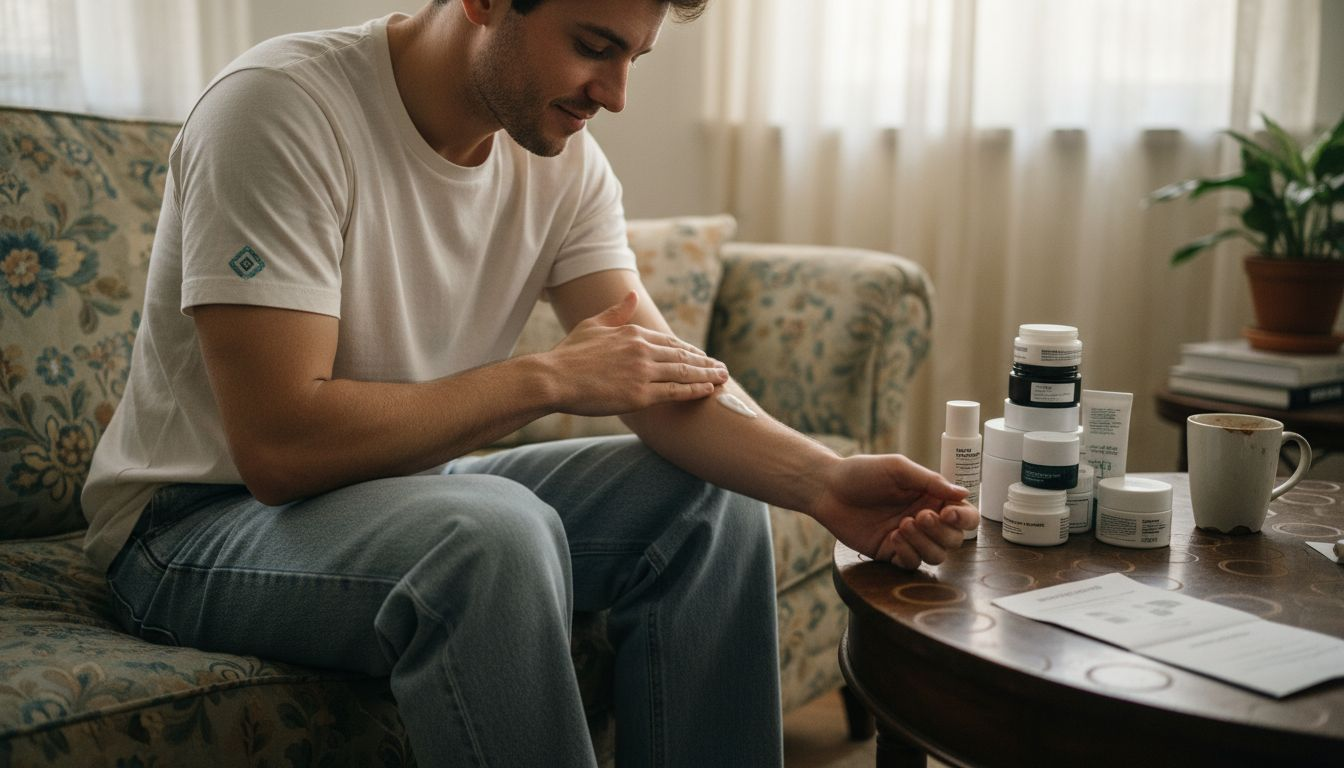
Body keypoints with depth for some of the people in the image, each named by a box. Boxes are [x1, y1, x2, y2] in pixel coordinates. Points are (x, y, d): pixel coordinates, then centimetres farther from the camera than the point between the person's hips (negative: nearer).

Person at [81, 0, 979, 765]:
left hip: (414, 486, 7)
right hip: (202, 522, -6)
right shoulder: (282, 108, -24)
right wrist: (550, 377, -24)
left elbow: (666, 377, -10)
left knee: (713, 504, -7)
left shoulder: (564, 159, -3)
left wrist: (824, 479, -28)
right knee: (494, 532, -36)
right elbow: (281, 446, -30)